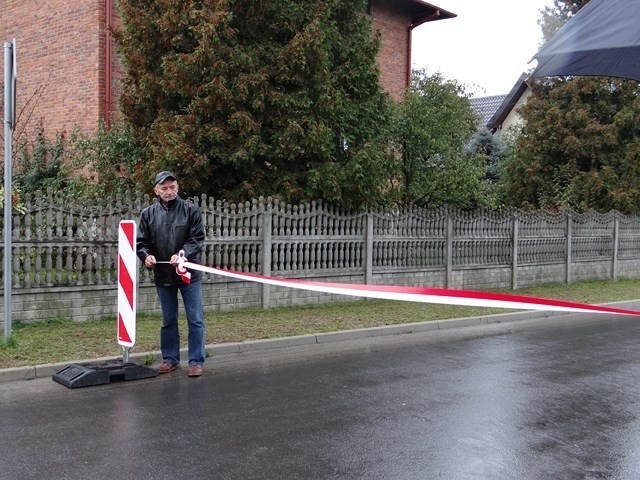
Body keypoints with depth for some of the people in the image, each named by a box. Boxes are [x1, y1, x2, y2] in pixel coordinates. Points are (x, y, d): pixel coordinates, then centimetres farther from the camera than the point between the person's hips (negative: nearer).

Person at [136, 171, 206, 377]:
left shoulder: (191, 210, -4)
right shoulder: (148, 214, 4)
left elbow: (197, 239, -7)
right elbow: (141, 242, 6)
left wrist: (182, 254, -23)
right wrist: (146, 255, -15)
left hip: (189, 273, -3)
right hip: (163, 275, 3)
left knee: (195, 319, 1)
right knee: (168, 321, 14)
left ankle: (196, 361, 10)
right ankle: (170, 358, 27)